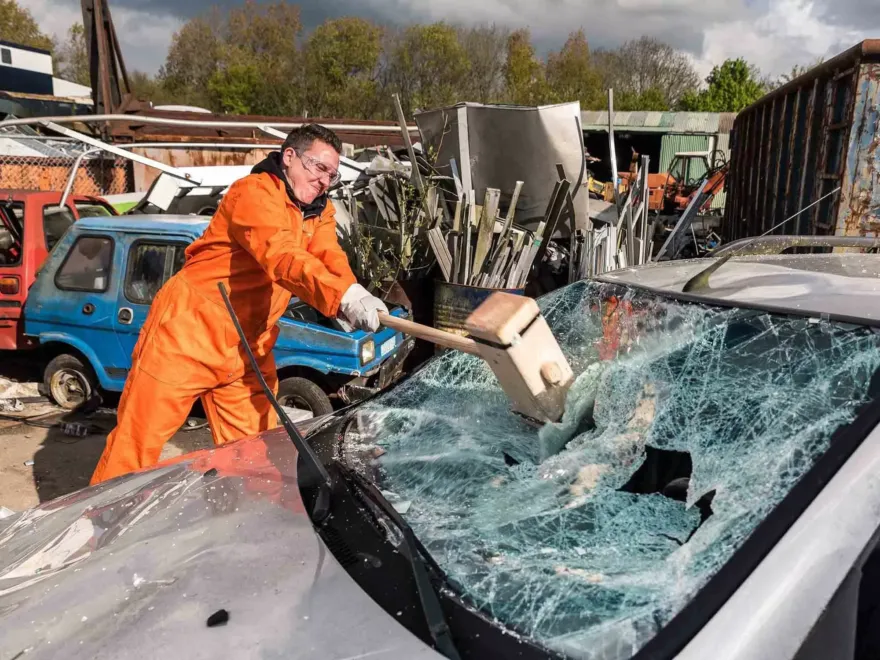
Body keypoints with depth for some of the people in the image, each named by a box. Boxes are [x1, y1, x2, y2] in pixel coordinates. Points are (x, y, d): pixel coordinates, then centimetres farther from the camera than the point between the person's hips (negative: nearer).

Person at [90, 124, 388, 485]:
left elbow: (331, 259, -9)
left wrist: (356, 296, -31)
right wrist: (345, 296, -48)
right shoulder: (255, 192, -16)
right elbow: (282, 258, -34)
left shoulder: (320, 211, 9)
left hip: (247, 350, 7)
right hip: (188, 334, -7)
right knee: (138, 442, 3)